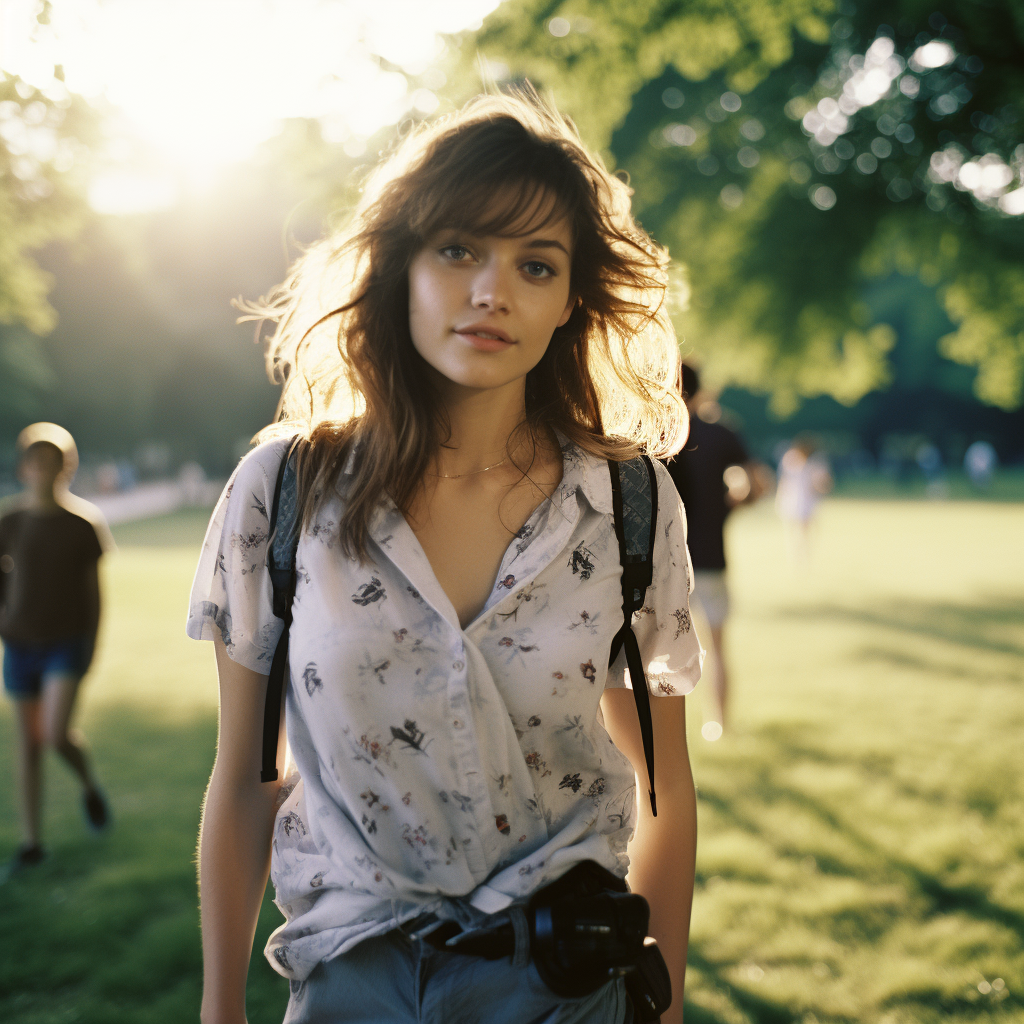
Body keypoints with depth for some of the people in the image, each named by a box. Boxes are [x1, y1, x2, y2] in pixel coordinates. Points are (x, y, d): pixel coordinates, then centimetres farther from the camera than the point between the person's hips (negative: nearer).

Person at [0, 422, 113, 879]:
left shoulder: (84, 522, -4)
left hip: (68, 641, -2)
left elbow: (93, 585, 2)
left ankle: (89, 784, 18)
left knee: (55, 732, -16)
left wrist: (92, 643, 3)